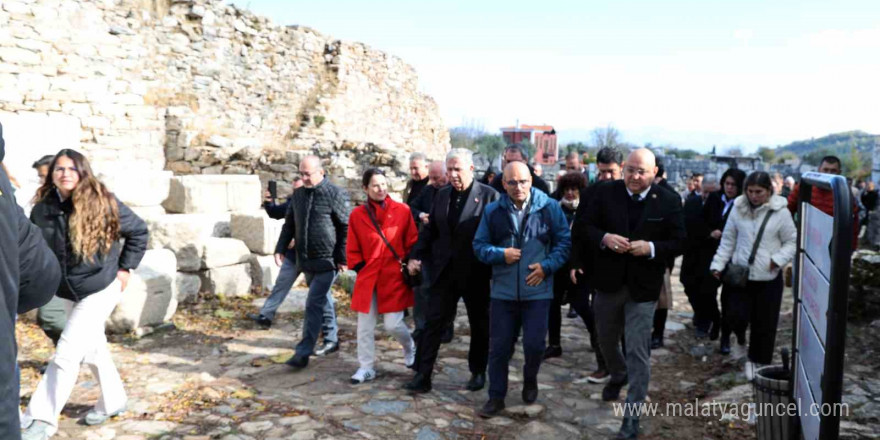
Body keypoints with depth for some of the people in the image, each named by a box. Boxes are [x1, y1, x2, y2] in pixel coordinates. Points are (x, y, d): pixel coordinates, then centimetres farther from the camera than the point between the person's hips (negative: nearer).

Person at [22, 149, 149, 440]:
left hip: (100, 290, -5)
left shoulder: (102, 203, -15)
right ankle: (113, 402, 36)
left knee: (67, 354, -8)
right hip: (69, 293, 5)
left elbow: (139, 231, -5)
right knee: (93, 348, 18)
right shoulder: (42, 210, -4)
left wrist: (125, 268, -5)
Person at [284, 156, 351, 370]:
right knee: (323, 300, 18)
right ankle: (331, 340, 33)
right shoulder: (298, 194, 9)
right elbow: (289, 225, 17)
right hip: (306, 260, 6)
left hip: (327, 261, -6)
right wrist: (280, 248, 7)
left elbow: (347, 227, -9)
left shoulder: (335, 194, -10)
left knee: (314, 304, -9)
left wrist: (342, 257, -11)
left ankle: (303, 353, -5)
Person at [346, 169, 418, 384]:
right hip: (368, 277, 2)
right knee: (365, 326, 6)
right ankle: (366, 367, 21)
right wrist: (361, 267, -1)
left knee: (393, 324, -3)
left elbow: (413, 242, 4)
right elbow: (352, 250, 8)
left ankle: (410, 348, 29)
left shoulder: (402, 211, -3)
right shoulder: (357, 215, 1)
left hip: (395, 276, -2)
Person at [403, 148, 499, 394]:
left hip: (476, 274, -3)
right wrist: (417, 256, 1)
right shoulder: (442, 195, 7)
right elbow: (430, 230, 12)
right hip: (444, 271, 4)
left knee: (480, 325, 12)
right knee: (433, 322, 1)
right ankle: (422, 375, 7)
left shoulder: (489, 196, -9)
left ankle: (478, 372, 30)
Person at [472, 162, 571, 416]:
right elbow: (479, 245, 5)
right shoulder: (492, 210, 1)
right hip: (503, 291, 2)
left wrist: (547, 266, -12)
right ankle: (496, 396, 22)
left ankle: (530, 381, 33)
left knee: (534, 344, 1)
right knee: (499, 346, 7)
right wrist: (500, 254, -13)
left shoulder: (550, 207, -4)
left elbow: (564, 242, 1)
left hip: (537, 290, -1)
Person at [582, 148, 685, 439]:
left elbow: (678, 243, -4)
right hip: (608, 281, 3)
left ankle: (632, 416, 10)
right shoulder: (605, 192, -4)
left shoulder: (669, 202, -7)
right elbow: (587, 226, 0)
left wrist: (651, 248, -21)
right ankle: (618, 376, 54)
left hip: (643, 286, -3)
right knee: (605, 340, 22)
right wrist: (604, 238, -20)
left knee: (638, 352, -2)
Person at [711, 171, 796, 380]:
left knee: (765, 324, 7)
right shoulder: (738, 209, 1)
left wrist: (779, 259, -13)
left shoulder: (780, 212, -6)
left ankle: (759, 362, 26)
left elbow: (792, 241, 3)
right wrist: (718, 264, 1)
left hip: (769, 277, -1)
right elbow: (728, 240, 8)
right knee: (738, 316, -4)